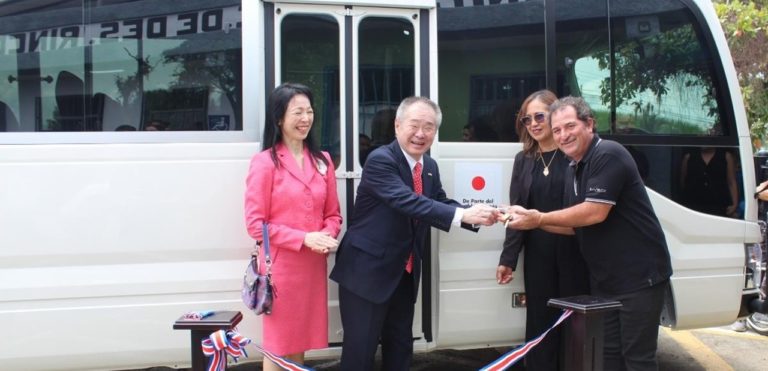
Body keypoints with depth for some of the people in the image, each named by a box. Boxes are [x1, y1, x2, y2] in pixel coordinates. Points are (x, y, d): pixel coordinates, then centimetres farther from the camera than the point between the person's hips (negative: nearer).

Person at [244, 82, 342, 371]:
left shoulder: (323, 161, 9)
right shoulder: (264, 162, -9)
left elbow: (333, 213, 13)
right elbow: (255, 224, -11)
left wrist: (327, 235, -10)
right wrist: (304, 238, -18)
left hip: (314, 265, 5)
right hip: (280, 266, -5)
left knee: (301, 340, 14)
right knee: (278, 345, 5)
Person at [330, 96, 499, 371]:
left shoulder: (430, 167, 7)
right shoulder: (380, 160, -19)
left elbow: (441, 205, 6)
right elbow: (408, 202, -32)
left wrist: (475, 215, -14)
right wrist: (462, 214, -40)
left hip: (405, 274, 8)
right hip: (367, 272, -8)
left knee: (400, 346, 18)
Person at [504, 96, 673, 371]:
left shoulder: (608, 155, -18)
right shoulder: (573, 170, 11)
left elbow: (595, 213, -25)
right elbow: (576, 224, 14)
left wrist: (540, 218, -16)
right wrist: (531, 220, 0)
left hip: (639, 276, -9)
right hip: (604, 280, 9)